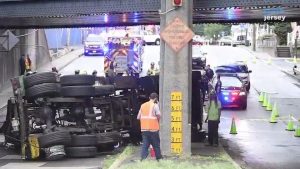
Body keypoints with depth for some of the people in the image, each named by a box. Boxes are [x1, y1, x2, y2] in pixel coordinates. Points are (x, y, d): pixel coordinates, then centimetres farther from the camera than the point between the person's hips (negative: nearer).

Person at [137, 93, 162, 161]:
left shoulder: (143, 105, 13)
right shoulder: (155, 105, -4)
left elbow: (138, 117, 12)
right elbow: (158, 115, -16)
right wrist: (158, 120, 4)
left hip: (144, 128, 4)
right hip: (153, 128, -4)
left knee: (145, 144, 2)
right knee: (156, 144, 8)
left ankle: (143, 158, -9)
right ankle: (159, 158, 16)